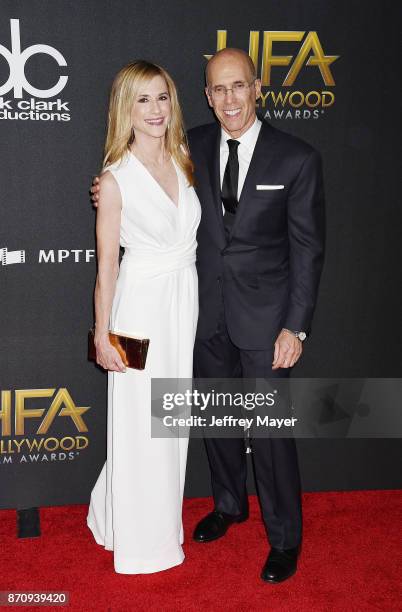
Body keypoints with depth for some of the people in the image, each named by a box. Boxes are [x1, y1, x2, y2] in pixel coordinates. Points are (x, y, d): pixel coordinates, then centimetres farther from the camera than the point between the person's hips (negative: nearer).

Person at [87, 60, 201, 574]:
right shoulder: (116, 180, -12)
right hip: (142, 305, -6)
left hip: (185, 303, 6)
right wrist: (102, 337, -7)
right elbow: (106, 266, -9)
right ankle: (141, 538, 26)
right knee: (141, 425, 6)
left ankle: (164, 517, 40)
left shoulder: (183, 161, 4)